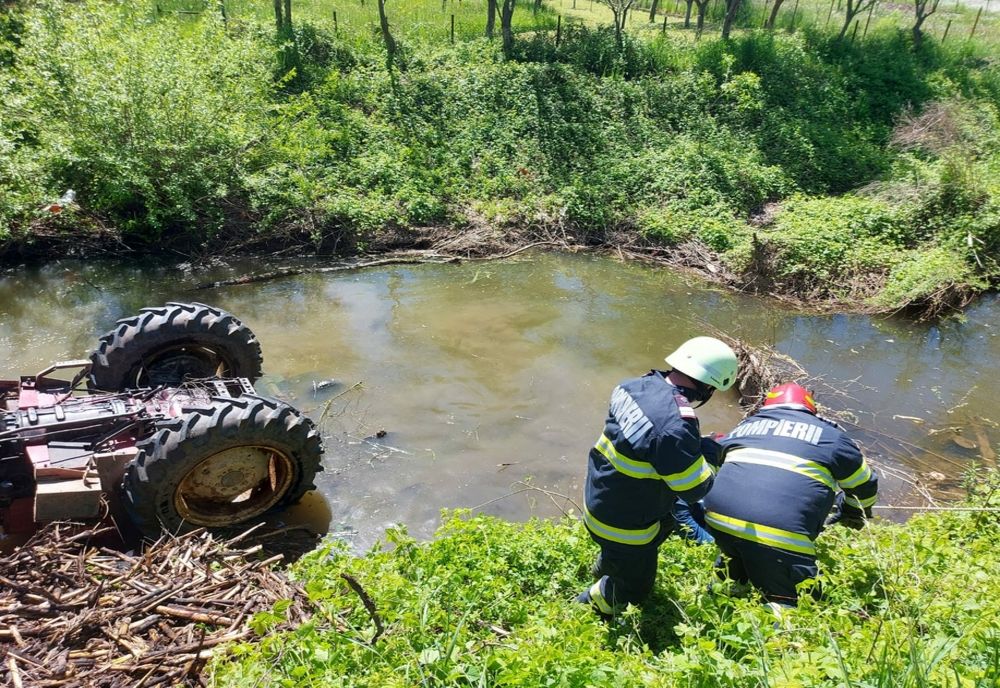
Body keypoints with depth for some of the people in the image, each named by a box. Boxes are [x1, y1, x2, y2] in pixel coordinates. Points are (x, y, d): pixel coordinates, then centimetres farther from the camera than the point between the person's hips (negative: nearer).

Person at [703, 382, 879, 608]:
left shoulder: (745, 426, 27)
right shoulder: (830, 435, 19)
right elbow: (866, 486, 33)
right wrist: (856, 513, 54)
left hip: (719, 516, 4)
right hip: (780, 534, -4)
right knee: (790, 602, 7)